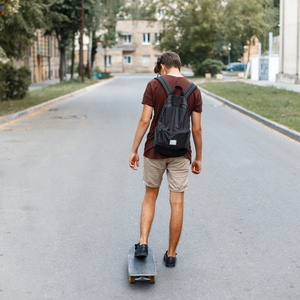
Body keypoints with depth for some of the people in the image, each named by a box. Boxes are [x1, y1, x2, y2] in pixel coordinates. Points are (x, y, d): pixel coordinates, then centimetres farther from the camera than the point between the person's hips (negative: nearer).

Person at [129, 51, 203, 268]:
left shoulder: (154, 86, -6)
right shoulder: (194, 91, 0)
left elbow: (145, 120, -9)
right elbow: (197, 129, 0)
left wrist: (134, 150, -2)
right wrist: (198, 158, 9)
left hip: (155, 151, -1)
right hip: (180, 153, 1)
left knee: (150, 196, 18)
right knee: (177, 204, 7)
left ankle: (143, 243, 6)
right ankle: (171, 254, 15)